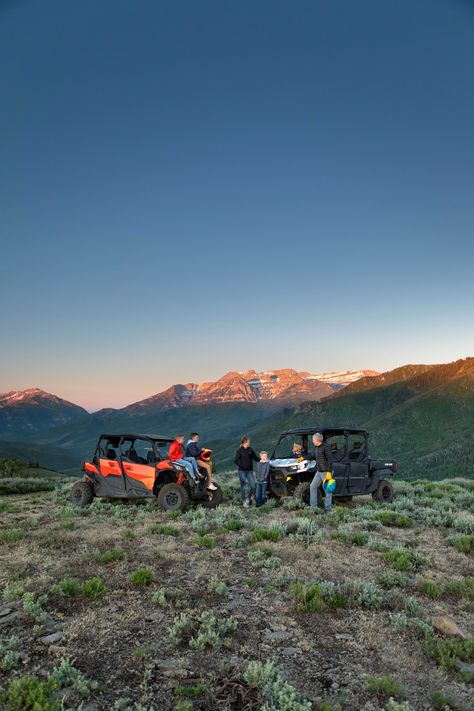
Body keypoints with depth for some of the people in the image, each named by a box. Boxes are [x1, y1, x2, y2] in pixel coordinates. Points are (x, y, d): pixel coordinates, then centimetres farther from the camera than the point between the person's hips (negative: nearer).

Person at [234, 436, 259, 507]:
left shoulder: (250, 450, 6)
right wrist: (241, 465, -23)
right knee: (243, 487, 4)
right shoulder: (239, 450, -6)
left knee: (253, 486, -4)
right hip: (242, 471, -4)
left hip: (249, 471, 4)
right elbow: (236, 461, -8)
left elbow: (256, 458, 12)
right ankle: (244, 501, 21)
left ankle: (248, 498, 20)